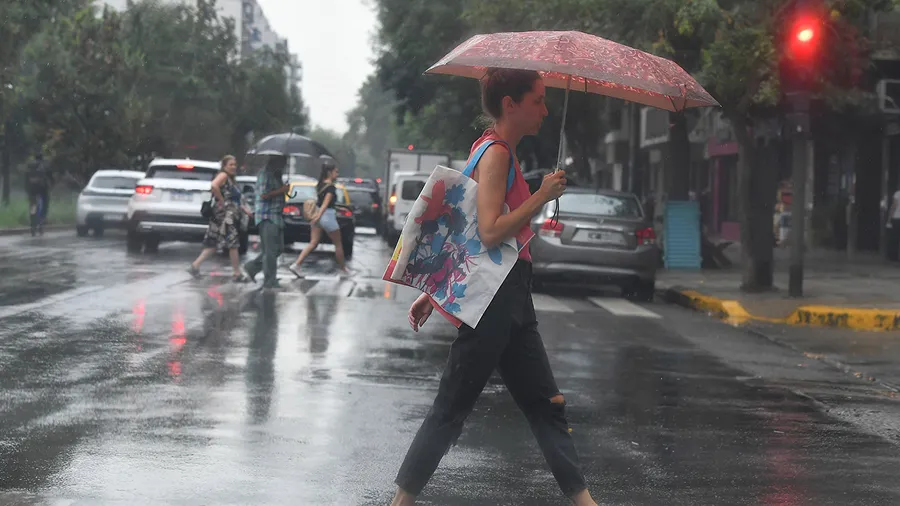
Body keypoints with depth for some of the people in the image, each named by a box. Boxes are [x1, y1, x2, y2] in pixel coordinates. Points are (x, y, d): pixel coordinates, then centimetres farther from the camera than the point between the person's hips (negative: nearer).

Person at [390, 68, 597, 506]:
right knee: (452, 406, -5)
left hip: (511, 300, 10)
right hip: (492, 297, -10)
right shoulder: (495, 153, -12)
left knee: (546, 404, 11)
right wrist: (542, 195, -16)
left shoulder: (498, 152, 18)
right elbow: (491, 232, -23)